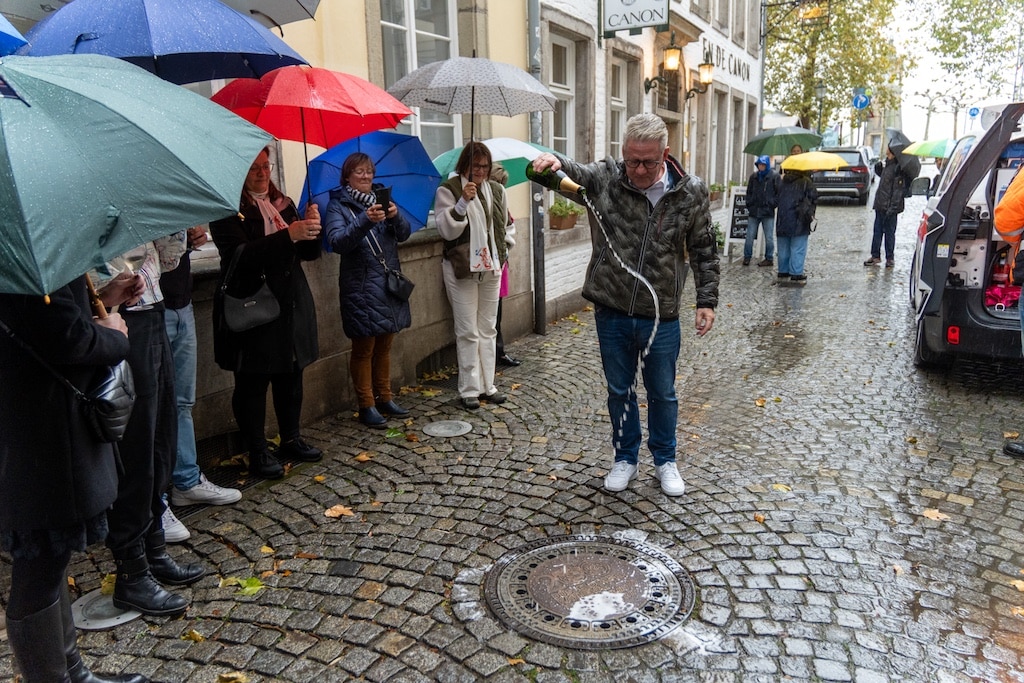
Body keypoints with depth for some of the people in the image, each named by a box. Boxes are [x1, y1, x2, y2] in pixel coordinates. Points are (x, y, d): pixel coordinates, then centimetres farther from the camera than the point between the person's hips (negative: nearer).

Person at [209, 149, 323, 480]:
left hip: (291, 305, 6)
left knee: (291, 377, 14)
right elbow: (241, 255, -22)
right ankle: (257, 452, 15)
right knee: (252, 383, 3)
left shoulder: (284, 204, 13)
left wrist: (312, 228, -12)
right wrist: (289, 235, -30)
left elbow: (309, 253, 10)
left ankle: (291, 439, 30)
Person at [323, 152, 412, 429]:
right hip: (361, 288, -5)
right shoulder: (338, 205, -3)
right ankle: (366, 406, 12)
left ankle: (385, 398, 27)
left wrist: (396, 216, -22)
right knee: (364, 349, 2)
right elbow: (337, 241, -20)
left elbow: (404, 234, 0)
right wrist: (365, 220, -32)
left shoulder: (381, 198, 10)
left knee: (384, 346, 15)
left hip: (389, 282, 5)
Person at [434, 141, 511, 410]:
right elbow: (446, 230, -16)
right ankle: (469, 389, 7)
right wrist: (463, 202, -25)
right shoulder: (448, 190, -7)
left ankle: (487, 385, 19)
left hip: (491, 267, 5)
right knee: (468, 332, -2)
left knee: (488, 329, 11)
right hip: (462, 269, -5)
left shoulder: (496, 190, 8)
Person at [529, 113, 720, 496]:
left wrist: (707, 300, 0)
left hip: (661, 317, 0)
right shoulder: (604, 179, -6)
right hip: (612, 314, 1)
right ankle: (626, 459, 36)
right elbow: (571, 172, -19)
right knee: (619, 392, 16)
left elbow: (704, 252, 3)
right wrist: (553, 161, -42)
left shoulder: (691, 192, -5)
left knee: (662, 394, 15)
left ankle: (665, 461, 37)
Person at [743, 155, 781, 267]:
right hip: (754, 211, 4)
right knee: (749, 236, 4)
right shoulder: (754, 176, 10)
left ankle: (769, 258, 11)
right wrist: (749, 204, 7)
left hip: (768, 212, -4)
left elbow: (779, 193, -3)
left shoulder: (774, 176, -3)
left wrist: (772, 204, -10)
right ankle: (747, 257, 12)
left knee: (769, 237, 4)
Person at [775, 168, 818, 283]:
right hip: (798, 222, -5)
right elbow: (814, 198, -7)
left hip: (782, 221, 5)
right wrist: (810, 212, 7)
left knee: (783, 248, 13)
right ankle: (796, 274, 0)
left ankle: (783, 271, 21)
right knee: (798, 249, 0)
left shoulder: (782, 182, 9)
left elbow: (776, 199, 13)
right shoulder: (806, 182, -6)